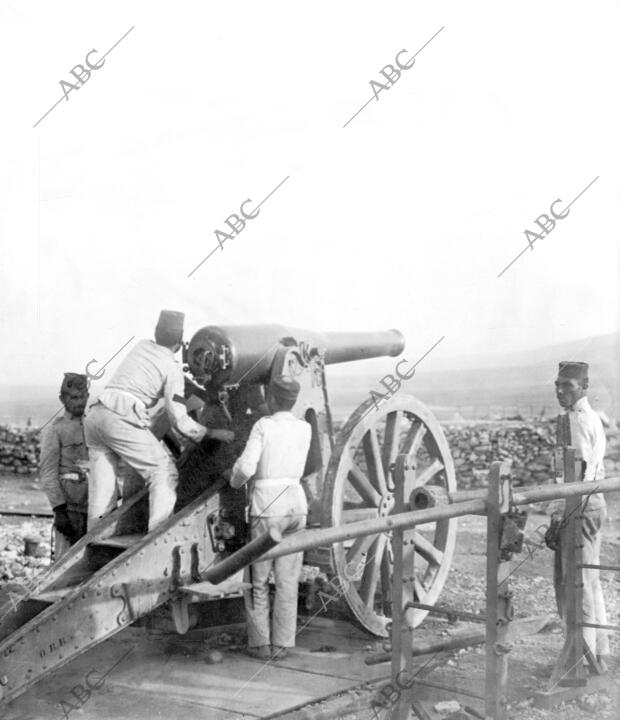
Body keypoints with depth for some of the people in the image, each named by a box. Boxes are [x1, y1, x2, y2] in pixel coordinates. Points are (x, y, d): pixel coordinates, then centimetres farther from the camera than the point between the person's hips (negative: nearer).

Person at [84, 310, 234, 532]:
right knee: (163, 470, -1)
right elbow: (180, 421, -4)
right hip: (122, 421, -7)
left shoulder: (141, 346, 19)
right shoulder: (173, 369, 0)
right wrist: (213, 433, 11)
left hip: (96, 414, 7)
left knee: (103, 480, 14)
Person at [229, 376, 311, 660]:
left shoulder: (263, 425, -9)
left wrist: (235, 481, 5)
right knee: (287, 580, 11)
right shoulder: (305, 429, 6)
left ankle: (260, 643, 14)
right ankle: (282, 644, 15)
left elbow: (246, 467, -17)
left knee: (258, 580, 10)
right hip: (296, 504, 4)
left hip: (266, 507, -4)